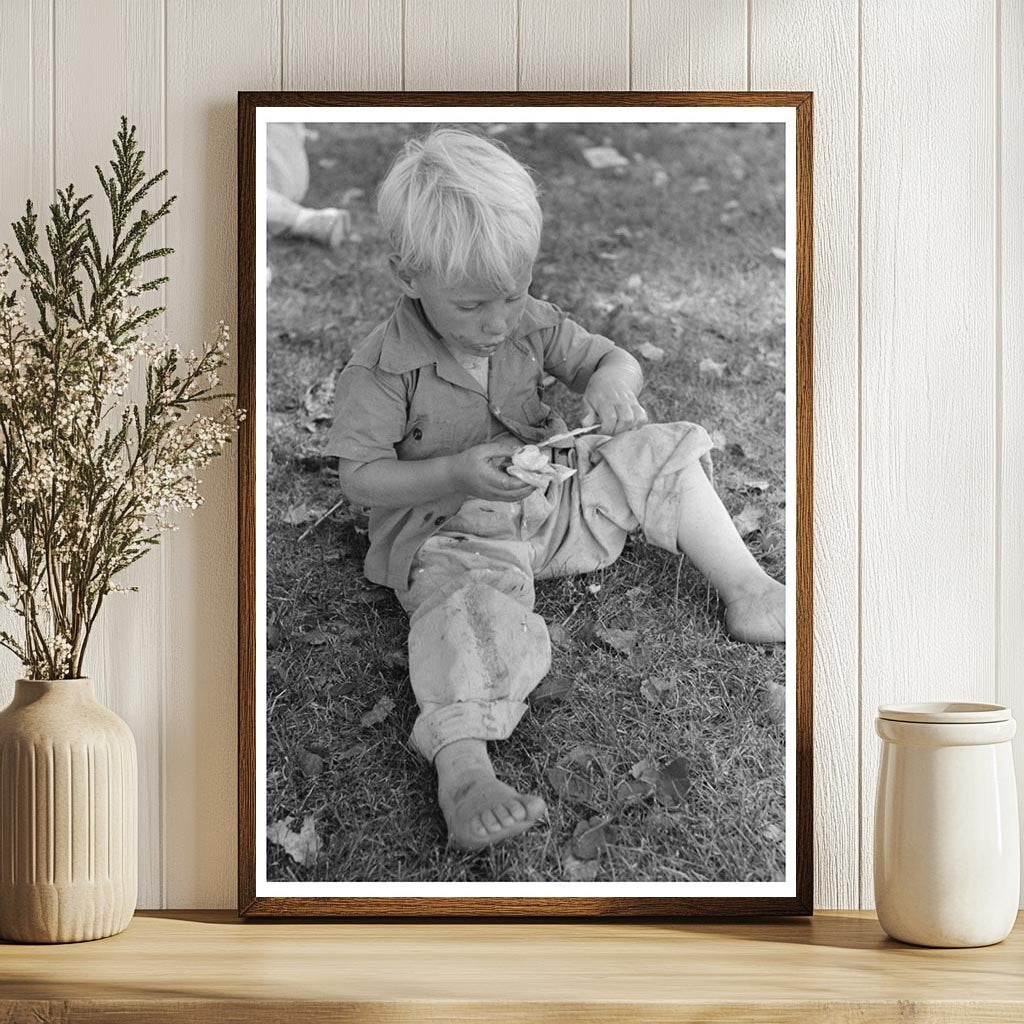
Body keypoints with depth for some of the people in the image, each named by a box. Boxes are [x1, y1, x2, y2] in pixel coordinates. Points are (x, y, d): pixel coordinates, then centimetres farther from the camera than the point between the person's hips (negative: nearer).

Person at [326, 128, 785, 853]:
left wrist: (612, 381, -21)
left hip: (555, 493, 6)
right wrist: (454, 474, -29)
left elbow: (612, 359, 7)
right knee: (466, 605, -38)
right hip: (453, 530, -6)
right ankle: (462, 766, -56)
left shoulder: (529, 324, 0)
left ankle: (745, 588, 3)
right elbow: (360, 477, -14)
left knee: (661, 454, -2)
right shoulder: (382, 371, -16)